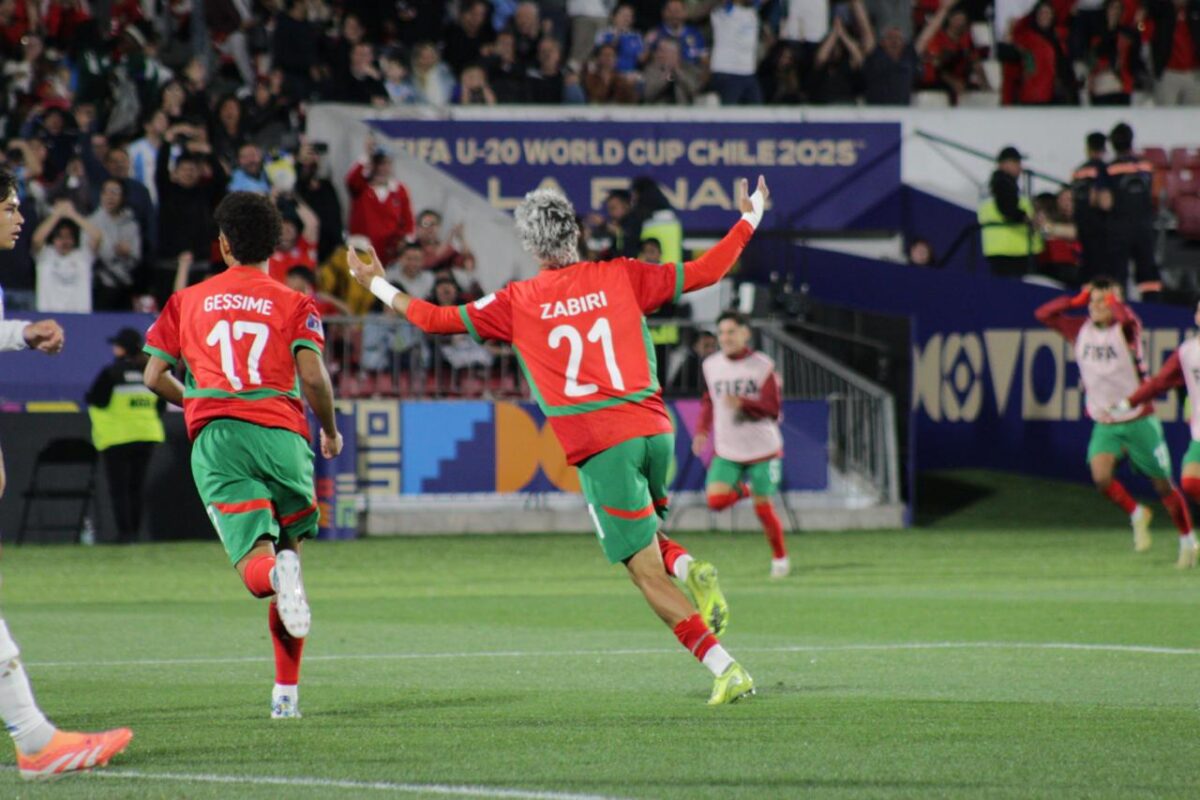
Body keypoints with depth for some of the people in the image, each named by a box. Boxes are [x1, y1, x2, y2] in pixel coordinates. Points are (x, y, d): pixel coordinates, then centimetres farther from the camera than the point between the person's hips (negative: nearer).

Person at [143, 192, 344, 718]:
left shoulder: (187, 301, 17)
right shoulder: (294, 304, 11)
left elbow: (154, 377, 14)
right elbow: (312, 377, -3)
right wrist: (331, 431, 14)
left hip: (215, 437, 0)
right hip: (281, 432, 0)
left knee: (256, 567, -9)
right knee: (287, 550, 15)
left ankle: (276, 574, -48)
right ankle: (286, 692, 9)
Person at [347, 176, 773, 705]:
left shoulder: (518, 303, 2)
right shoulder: (619, 277, 6)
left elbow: (436, 320, 7)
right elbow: (704, 271, 9)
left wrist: (376, 284, 22)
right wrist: (750, 218, 23)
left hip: (599, 445, -4)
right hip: (654, 428, 4)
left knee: (648, 575, -2)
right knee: (641, 530, 30)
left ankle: (726, 670, -12)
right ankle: (687, 568, -2)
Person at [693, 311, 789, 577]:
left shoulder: (762, 366, -10)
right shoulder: (711, 365, 1)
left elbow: (773, 411, -15)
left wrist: (743, 403, -30)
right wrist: (702, 430, 7)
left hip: (762, 449, -3)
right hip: (727, 451, 3)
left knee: (763, 507, 1)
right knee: (715, 500, -15)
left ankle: (780, 557, 23)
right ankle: (743, 490, 18)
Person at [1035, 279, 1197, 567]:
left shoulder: (1124, 329, -13)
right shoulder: (1081, 330, 1)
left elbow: (1128, 319, -38)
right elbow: (1043, 314, 1)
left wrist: (1114, 300, -20)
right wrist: (1078, 299, -5)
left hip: (1139, 421, -3)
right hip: (1105, 424, 3)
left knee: (1163, 486, 5)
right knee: (1101, 477, -21)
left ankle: (1188, 541, 24)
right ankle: (1137, 515, 6)